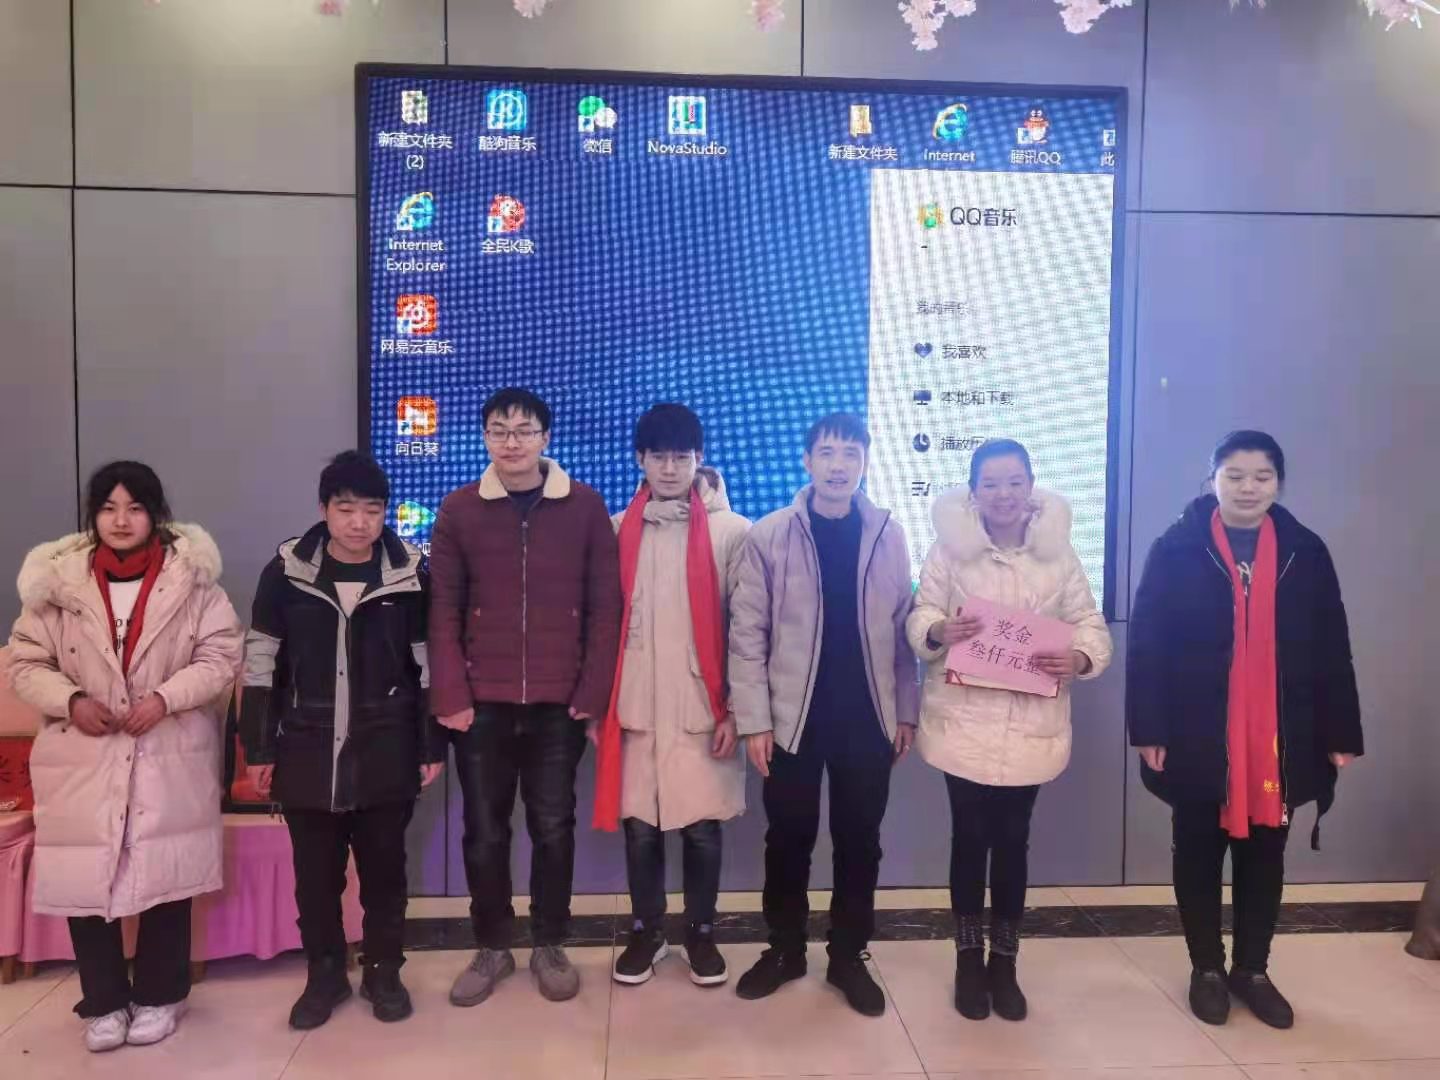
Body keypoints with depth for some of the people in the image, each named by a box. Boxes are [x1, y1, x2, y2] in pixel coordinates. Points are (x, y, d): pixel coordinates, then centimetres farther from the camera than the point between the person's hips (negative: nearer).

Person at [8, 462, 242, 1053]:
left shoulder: (191, 579, -4)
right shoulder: (58, 581, 0)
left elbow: (221, 656, -5)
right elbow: (26, 661, 4)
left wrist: (165, 697, -18)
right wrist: (70, 700, -13)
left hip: (170, 760, -1)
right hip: (82, 761, 1)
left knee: (166, 878, 7)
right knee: (84, 878, 6)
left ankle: (158, 996, 27)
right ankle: (104, 1002, 27)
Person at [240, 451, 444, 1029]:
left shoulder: (410, 575, -5)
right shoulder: (286, 572, -4)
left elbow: (429, 666, 1)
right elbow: (260, 665, 1)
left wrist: (432, 747, 1)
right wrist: (259, 749, 0)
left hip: (386, 755, 0)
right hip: (307, 754, 1)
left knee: (384, 868, 12)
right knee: (315, 873, 13)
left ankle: (384, 970, 30)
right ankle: (325, 974, 32)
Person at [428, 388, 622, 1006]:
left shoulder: (585, 506, 0)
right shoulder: (459, 510, 3)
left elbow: (604, 607, -1)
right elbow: (444, 610, 1)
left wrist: (594, 692, -5)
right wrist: (449, 695, -7)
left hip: (559, 702, -1)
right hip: (482, 703, 1)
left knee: (553, 827, 9)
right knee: (484, 831, 10)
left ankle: (550, 946, 28)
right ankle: (492, 948, 29)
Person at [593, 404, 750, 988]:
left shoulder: (732, 532, -3)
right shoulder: (618, 530, 6)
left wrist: (737, 709, -6)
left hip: (703, 708, -2)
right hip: (635, 707, 2)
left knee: (702, 827, 7)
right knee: (640, 825, 10)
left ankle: (701, 931, 29)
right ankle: (646, 930, 31)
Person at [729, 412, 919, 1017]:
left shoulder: (889, 536, 2)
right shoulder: (769, 536, -4)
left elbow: (903, 628, 4)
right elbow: (747, 633, -5)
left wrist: (906, 710, 3)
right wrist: (754, 718, -9)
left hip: (868, 717, 1)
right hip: (793, 716, -1)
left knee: (859, 841, 11)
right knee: (789, 839, 11)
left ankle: (849, 955, 28)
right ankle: (785, 949, 30)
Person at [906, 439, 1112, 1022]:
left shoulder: (1057, 552, 2)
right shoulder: (951, 546, -4)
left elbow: (1089, 623, 3)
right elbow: (921, 614, -4)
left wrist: (1081, 657, -19)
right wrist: (938, 632, -27)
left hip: (1031, 725, 2)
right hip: (965, 720, -1)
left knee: (1013, 841, 11)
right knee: (970, 838, 8)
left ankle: (1004, 961, 29)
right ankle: (969, 958, 27)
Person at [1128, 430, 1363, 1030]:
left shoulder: (1306, 553, 3)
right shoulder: (1175, 550, -6)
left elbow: (1332, 652, 5)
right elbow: (1146, 645, -8)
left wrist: (1340, 734, 2)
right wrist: (1148, 730, -12)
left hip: (1280, 739, 3)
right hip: (1198, 737, -2)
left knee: (1264, 854, 14)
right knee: (1199, 852, 10)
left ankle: (1252, 969, 31)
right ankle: (1207, 968, 27)